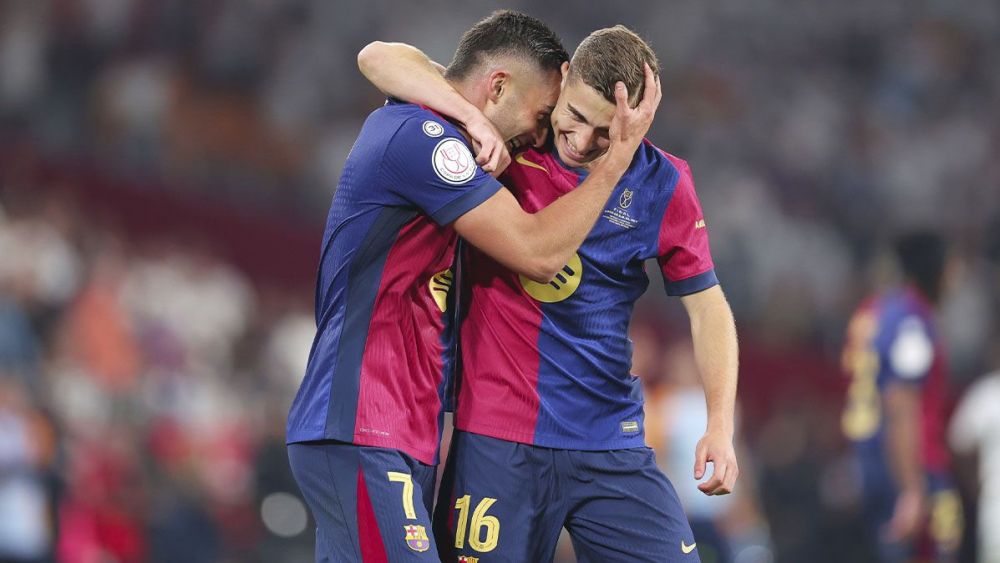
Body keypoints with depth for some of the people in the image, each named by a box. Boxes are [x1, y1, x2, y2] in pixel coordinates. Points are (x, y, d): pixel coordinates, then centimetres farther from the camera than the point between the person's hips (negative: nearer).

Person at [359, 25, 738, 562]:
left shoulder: (663, 185, 2)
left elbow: (706, 305, 8)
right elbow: (381, 58, -6)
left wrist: (720, 425, -5)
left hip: (610, 442, 2)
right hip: (496, 437, -2)